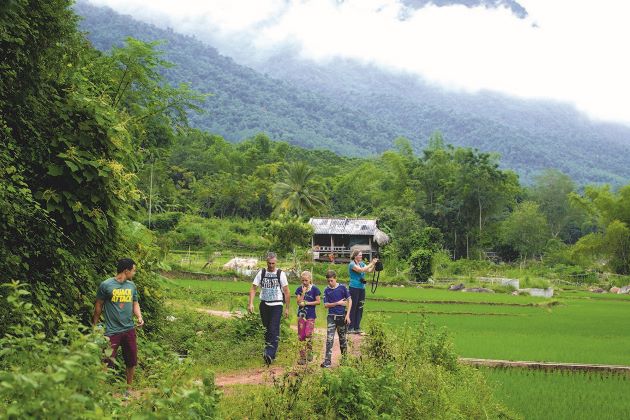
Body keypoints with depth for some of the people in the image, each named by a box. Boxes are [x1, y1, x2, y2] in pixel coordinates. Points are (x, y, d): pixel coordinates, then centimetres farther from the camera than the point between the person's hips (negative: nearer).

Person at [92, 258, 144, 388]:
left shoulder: (131, 286, 7)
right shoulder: (106, 285, -9)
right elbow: (98, 306, -1)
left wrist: (139, 317, -3)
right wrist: (95, 325, 3)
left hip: (129, 329, 6)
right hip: (112, 331, -6)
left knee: (132, 360, 14)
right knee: (107, 362, -8)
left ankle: (129, 386, 31)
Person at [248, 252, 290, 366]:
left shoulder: (280, 274, -3)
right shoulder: (261, 273, 3)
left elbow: (287, 292, 1)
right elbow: (253, 288, 4)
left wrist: (287, 308, 0)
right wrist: (251, 303, -8)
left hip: (276, 305, -4)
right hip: (264, 305, 4)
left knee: (274, 330, -16)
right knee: (267, 330, 11)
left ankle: (270, 354, -25)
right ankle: (268, 350, 23)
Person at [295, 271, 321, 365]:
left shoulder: (314, 289, -4)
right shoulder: (299, 289, 3)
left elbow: (318, 301, -5)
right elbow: (299, 302, -5)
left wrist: (306, 303, -11)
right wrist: (303, 292, -14)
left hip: (310, 316, -3)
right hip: (301, 315, 3)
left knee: (308, 334, -12)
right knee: (301, 336, 3)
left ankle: (309, 353, 7)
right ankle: (302, 357, 8)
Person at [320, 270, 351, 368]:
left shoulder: (342, 288, -3)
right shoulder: (327, 291, 1)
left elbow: (350, 300, 0)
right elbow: (326, 305, -1)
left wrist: (347, 315, -6)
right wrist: (338, 303, -12)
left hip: (342, 317, 0)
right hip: (331, 317, 0)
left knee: (342, 338, 11)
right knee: (329, 339, -7)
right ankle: (327, 361, -10)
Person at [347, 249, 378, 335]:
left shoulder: (362, 263, 12)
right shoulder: (352, 264, -10)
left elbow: (370, 270, 5)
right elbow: (361, 270, -23)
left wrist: (374, 264, -10)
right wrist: (371, 263, -19)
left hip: (362, 288, 7)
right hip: (354, 288, -7)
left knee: (360, 308, 8)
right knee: (353, 308, -4)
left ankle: (357, 328, 13)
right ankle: (350, 328, 1)